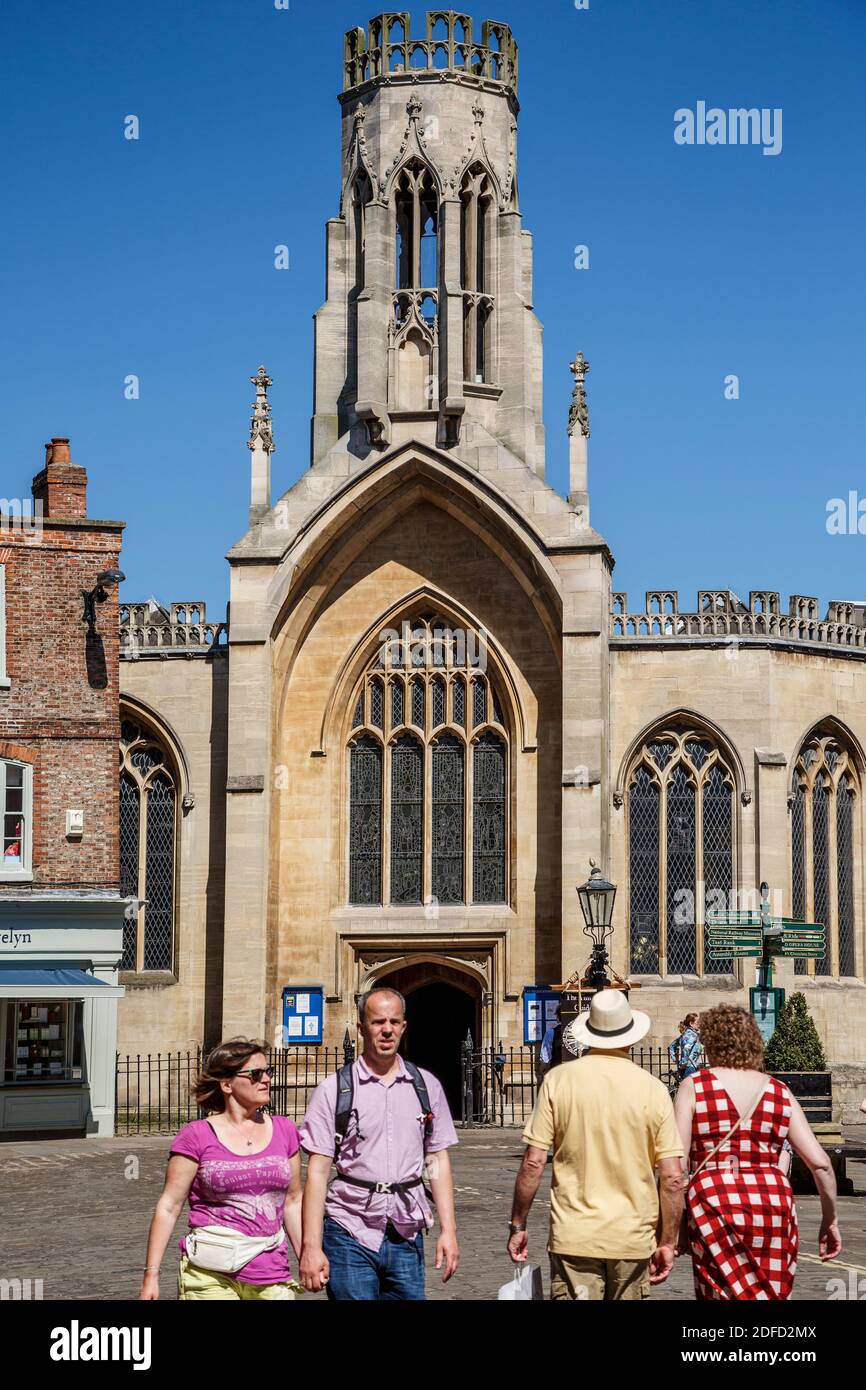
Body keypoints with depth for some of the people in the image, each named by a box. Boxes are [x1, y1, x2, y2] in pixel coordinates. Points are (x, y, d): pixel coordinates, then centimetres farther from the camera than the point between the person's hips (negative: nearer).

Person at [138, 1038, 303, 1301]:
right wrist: (151, 1273, -5)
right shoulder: (197, 1136, -2)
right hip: (211, 1276, -3)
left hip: (271, 1277, 4)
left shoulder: (284, 1131, 10)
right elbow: (169, 1206, -2)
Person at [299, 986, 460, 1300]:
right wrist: (311, 1247, -9)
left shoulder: (426, 1086, 9)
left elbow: (438, 1160, 12)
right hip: (350, 1231, -3)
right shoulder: (334, 1090, -1)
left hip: (406, 1236, 3)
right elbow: (317, 1171, -4)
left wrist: (448, 1229, 4)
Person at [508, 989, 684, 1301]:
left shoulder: (559, 1080, -4)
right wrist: (667, 1242, 6)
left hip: (573, 1238, -1)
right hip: (633, 1240, 1)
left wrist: (517, 1225, 5)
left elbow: (533, 1163, -6)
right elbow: (672, 1177, -4)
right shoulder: (653, 1089, -2)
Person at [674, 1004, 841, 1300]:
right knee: (770, 1293, 14)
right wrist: (829, 1219, 15)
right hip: (774, 1205, 3)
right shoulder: (779, 1093, 9)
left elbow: (676, 1164, -6)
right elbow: (820, 1163, 4)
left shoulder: (694, 1086, 1)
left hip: (715, 1205, -3)